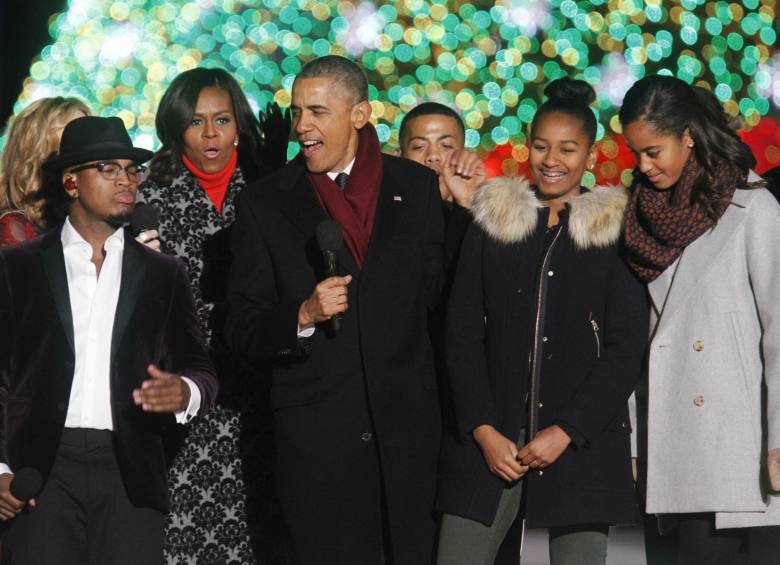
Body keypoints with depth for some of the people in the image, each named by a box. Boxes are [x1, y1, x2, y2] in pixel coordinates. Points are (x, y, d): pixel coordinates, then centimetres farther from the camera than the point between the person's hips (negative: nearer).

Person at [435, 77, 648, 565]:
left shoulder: (615, 232, 6)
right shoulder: (491, 222, 11)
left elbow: (627, 348, 0)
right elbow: (462, 333, 7)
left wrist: (566, 431, -9)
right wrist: (484, 430, -4)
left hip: (581, 445, -1)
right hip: (489, 440, 2)